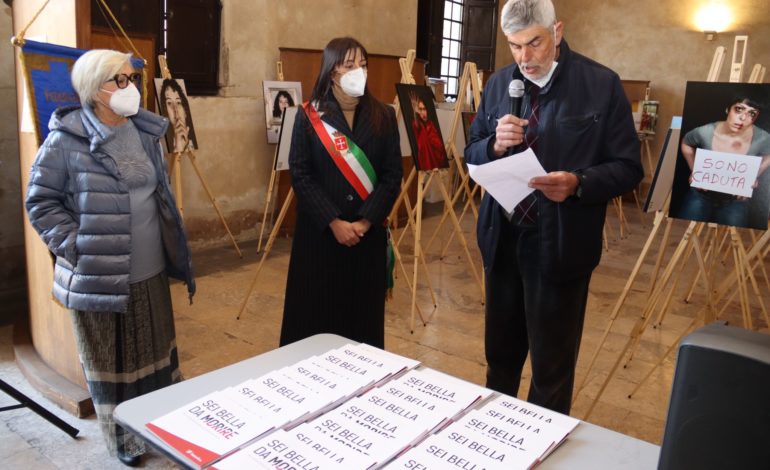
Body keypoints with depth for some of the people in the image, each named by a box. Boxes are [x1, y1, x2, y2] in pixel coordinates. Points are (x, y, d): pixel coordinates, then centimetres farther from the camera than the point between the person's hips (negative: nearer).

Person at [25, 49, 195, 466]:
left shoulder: (146, 131, 6)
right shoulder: (66, 139, -13)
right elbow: (41, 202, -7)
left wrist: (176, 252, 13)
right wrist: (78, 248, -14)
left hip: (150, 270, 5)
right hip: (98, 274, -5)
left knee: (156, 350, 18)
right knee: (111, 360, 11)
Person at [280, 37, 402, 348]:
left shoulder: (383, 117, 4)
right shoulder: (308, 116, -1)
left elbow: (393, 176, -1)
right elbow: (300, 175, -7)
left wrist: (365, 221, -13)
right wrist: (334, 222, -15)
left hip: (368, 232, 2)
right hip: (319, 231, -1)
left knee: (363, 315, 9)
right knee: (316, 314, 6)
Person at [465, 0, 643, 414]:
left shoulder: (602, 84, -8)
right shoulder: (499, 83, 5)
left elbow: (627, 167, -7)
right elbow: (472, 154, 10)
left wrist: (578, 183, -26)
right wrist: (495, 145, -13)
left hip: (560, 243, -4)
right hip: (502, 238, 5)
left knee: (551, 362, 10)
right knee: (500, 351, 20)